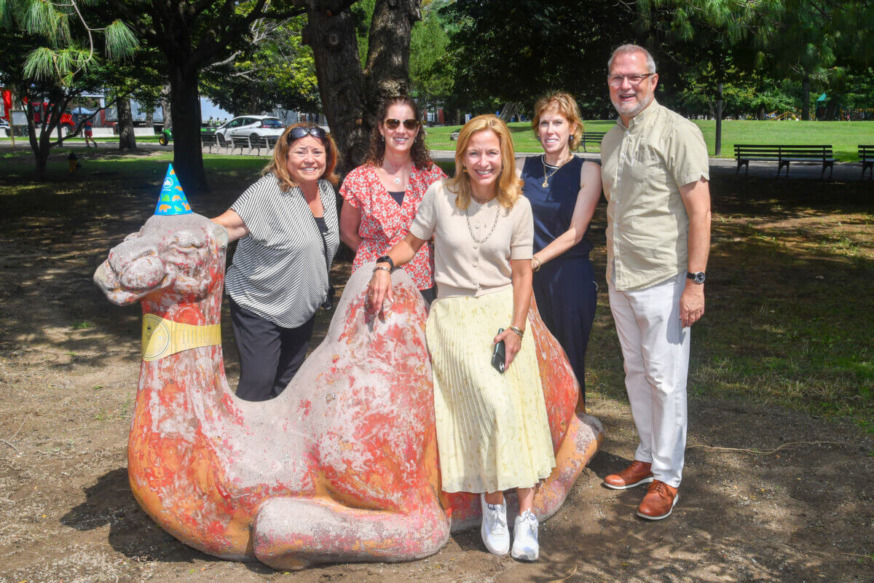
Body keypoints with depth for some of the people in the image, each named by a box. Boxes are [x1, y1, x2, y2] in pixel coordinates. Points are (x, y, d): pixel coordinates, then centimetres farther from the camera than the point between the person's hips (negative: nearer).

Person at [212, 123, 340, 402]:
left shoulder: (326, 190, 3)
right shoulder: (269, 190, -20)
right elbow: (228, 225, -31)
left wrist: (321, 289, 21)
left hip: (302, 307, 7)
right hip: (259, 307, -7)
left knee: (288, 383, 17)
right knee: (258, 385, -8)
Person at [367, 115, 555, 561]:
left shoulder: (518, 206, 1)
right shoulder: (440, 195, -3)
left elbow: (522, 273, 3)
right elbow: (413, 242, 11)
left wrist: (516, 328, -6)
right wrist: (385, 265, -8)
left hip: (504, 309, 2)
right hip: (454, 313, -2)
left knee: (521, 409, -6)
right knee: (493, 403, -19)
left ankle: (526, 512, 2)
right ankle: (492, 504, -1)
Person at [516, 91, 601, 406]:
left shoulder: (587, 171, -2)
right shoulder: (522, 167, 7)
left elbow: (575, 232, -8)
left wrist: (535, 260, -17)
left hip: (570, 276, -2)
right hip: (528, 277, 3)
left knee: (569, 359, 5)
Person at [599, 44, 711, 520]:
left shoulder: (678, 132, -10)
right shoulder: (612, 139, 12)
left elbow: (699, 212, -14)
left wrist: (695, 281, -19)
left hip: (663, 280, -7)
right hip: (621, 279, 7)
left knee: (665, 381, 0)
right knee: (635, 373, 16)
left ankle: (667, 477, 13)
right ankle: (647, 458, 31)